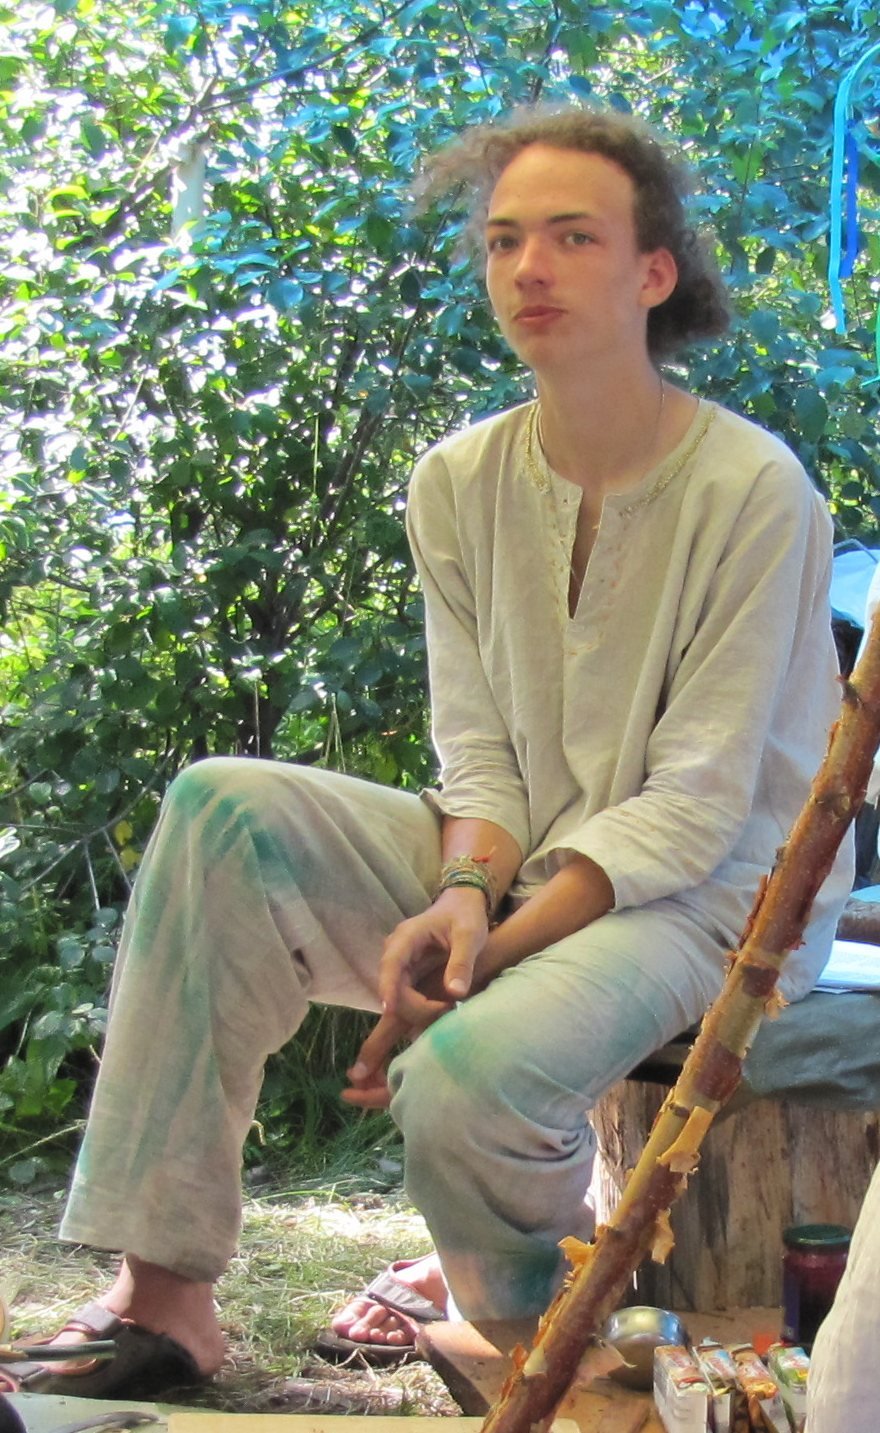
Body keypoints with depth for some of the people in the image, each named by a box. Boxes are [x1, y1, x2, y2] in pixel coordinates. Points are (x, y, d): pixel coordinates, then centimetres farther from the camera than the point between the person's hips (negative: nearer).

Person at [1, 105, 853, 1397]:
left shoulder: (751, 489, -14)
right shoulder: (461, 482, 3)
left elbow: (694, 804, -16)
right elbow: (478, 754, 2)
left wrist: (493, 949, -25)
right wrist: (466, 892, -20)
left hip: (718, 893, -5)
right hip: (524, 872, 6)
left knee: (467, 1069, -34)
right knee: (223, 811, -18)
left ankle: (531, 1327, 3)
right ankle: (163, 1288, -17)